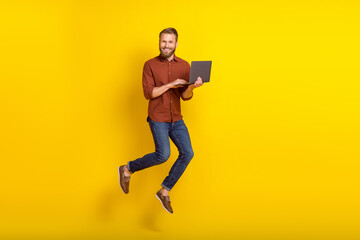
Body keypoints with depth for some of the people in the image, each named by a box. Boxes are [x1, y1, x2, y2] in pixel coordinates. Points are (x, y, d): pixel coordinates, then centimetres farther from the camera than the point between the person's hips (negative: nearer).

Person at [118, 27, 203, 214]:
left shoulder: (184, 65, 5)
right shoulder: (150, 65, -3)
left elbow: (185, 96, 1)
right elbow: (148, 93, -12)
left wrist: (192, 87, -21)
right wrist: (171, 84, -19)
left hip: (176, 119, 5)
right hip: (157, 118, -5)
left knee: (187, 153, -5)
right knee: (163, 155, -15)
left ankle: (165, 191, 10)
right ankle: (127, 169, 8)